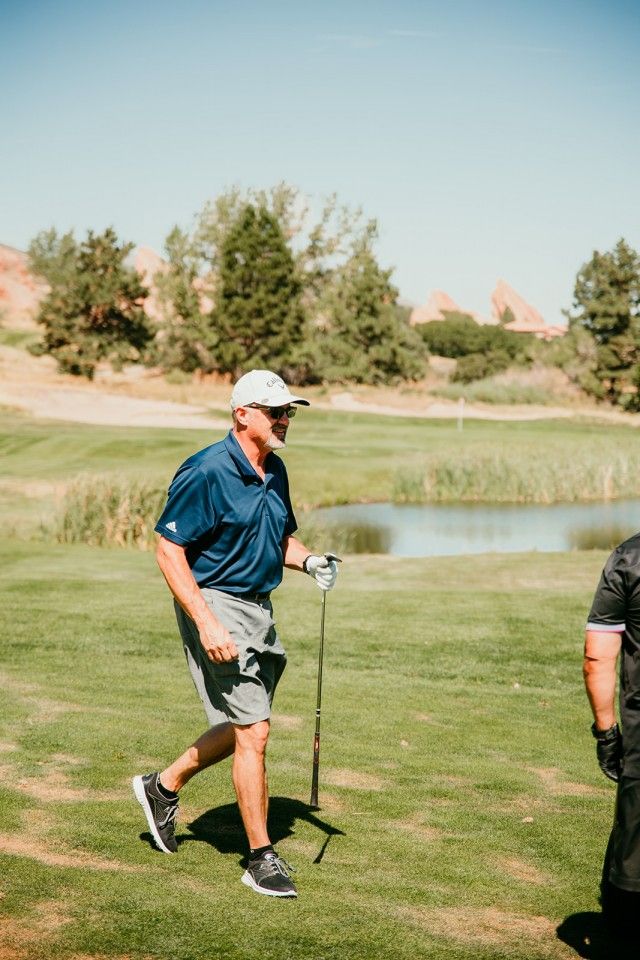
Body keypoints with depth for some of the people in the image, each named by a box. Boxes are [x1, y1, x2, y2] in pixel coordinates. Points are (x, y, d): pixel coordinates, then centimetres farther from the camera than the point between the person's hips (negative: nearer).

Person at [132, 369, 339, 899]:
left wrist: (308, 560, 0)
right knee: (253, 731, -8)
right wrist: (206, 623, -23)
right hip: (217, 607, -9)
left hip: (260, 610, 9)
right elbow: (169, 549, -17)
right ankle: (262, 858, 3)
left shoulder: (275, 471, 8)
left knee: (246, 726, 17)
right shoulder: (206, 471, -17)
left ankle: (163, 786, 37)